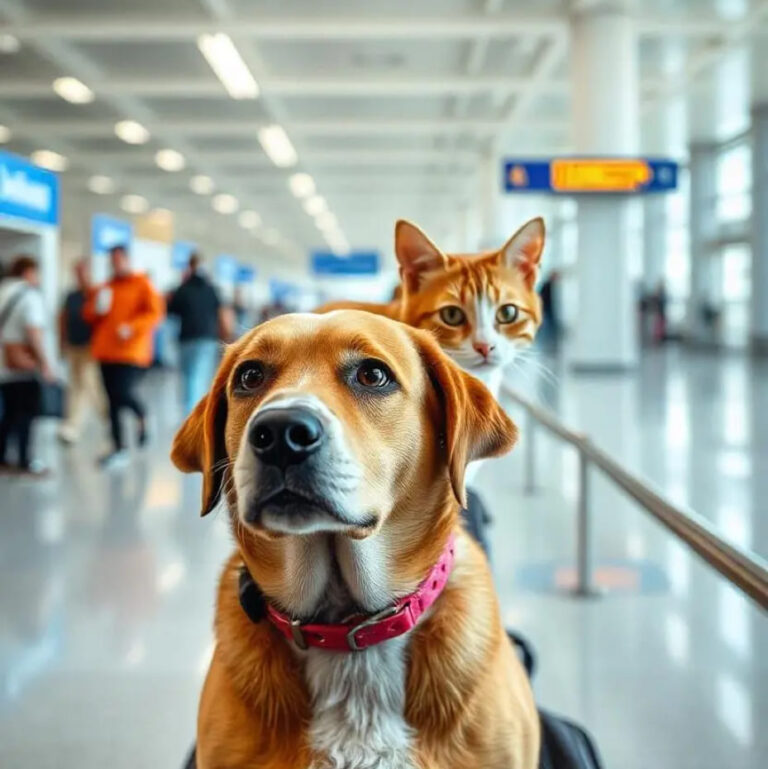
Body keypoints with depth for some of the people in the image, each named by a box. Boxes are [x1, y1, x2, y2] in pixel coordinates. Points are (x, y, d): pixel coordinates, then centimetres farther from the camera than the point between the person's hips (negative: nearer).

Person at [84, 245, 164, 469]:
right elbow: (90, 316, 17)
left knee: (123, 393, -19)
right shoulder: (106, 288, 15)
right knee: (113, 400, 5)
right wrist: (95, 307, -5)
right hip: (107, 351, 5)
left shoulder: (142, 284, 0)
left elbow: (155, 313, -10)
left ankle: (142, 415, 12)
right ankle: (119, 449, 12)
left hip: (132, 351, -5)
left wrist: (132, 327, -21)